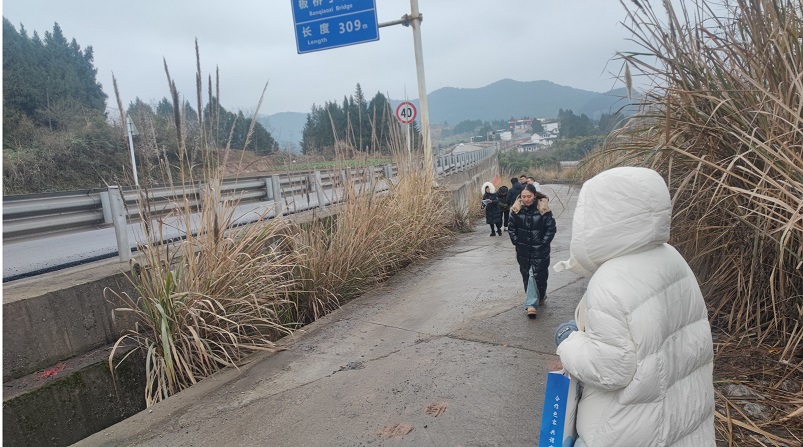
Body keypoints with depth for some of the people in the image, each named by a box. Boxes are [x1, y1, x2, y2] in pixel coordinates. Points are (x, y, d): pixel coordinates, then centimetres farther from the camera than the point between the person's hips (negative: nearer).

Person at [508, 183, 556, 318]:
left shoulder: (543, 209, -12)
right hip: (523, 249, 3)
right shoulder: (517, 209, -4)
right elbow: (511, 227, 7)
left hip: (540, 250, -3)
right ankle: (531, 304, 13)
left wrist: (544, 242, -9)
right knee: (526, 275, 6)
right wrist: (516, 241, 0)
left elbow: (551, 228, -6)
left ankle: (540, 297, 28)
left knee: (539, 275, 2)